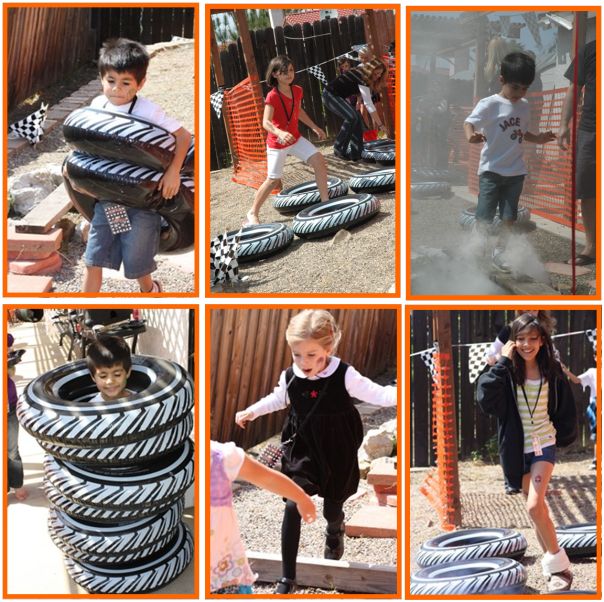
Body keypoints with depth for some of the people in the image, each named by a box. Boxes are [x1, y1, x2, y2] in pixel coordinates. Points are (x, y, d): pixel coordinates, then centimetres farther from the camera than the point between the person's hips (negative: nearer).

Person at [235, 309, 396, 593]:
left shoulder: (344, 376, -20)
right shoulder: (290, 377, -9)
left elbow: (377, 394, -16)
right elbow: (278, 399, 13)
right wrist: (251, 411, 8)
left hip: (337, 457, -1)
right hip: (303, 453, 2)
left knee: (332, 511, 16)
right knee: (292, 507, -12)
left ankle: (335, 534, 56)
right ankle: (287, 578, 0)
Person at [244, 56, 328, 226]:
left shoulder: (297, 91, -1)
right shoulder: (272, 96, -21)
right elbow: (266, 122, -30)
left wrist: (315, 127, 20)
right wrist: (280, 133, -47)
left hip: (296, 138, 6)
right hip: (277, 143, -6)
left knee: (319, 161, -8)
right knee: (273, 179, -2)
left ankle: (325, 201, 3)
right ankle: (252, 214, 12)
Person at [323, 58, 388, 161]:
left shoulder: (362, 72, 3)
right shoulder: (362, 78, -25)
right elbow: (368, 103, -28)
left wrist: (374, 119, -3)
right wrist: (380, 124, -27)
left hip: (338, 97, 10)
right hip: (330, 95, -10)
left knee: (357, 118, 1)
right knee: (351, 117, -24)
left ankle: (356, 153, 4)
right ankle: (339, 149, -15)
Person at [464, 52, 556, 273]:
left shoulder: (524, 106, 9)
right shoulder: (489, 104, -11)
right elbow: (469, 122, -25)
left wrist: (538, 138, 5)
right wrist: (471, 136, -46)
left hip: (515, 171, 6)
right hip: (491, 170, -6)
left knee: (509, 217, 9)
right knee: (484, 217, -5)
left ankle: (499, 253, 23)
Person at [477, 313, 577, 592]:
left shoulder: (552, 371, -6)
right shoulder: (506, 371, -10)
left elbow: (566, 409, 7)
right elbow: (485, 399, -28)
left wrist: (564, 438, 9)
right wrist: (503, 362, -26)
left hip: (544, 444, -1)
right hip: (517, 447, 2)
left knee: (534, 507, -17)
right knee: (538, 508, 14)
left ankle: (558, 565, -1)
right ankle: (552, 563, 30)